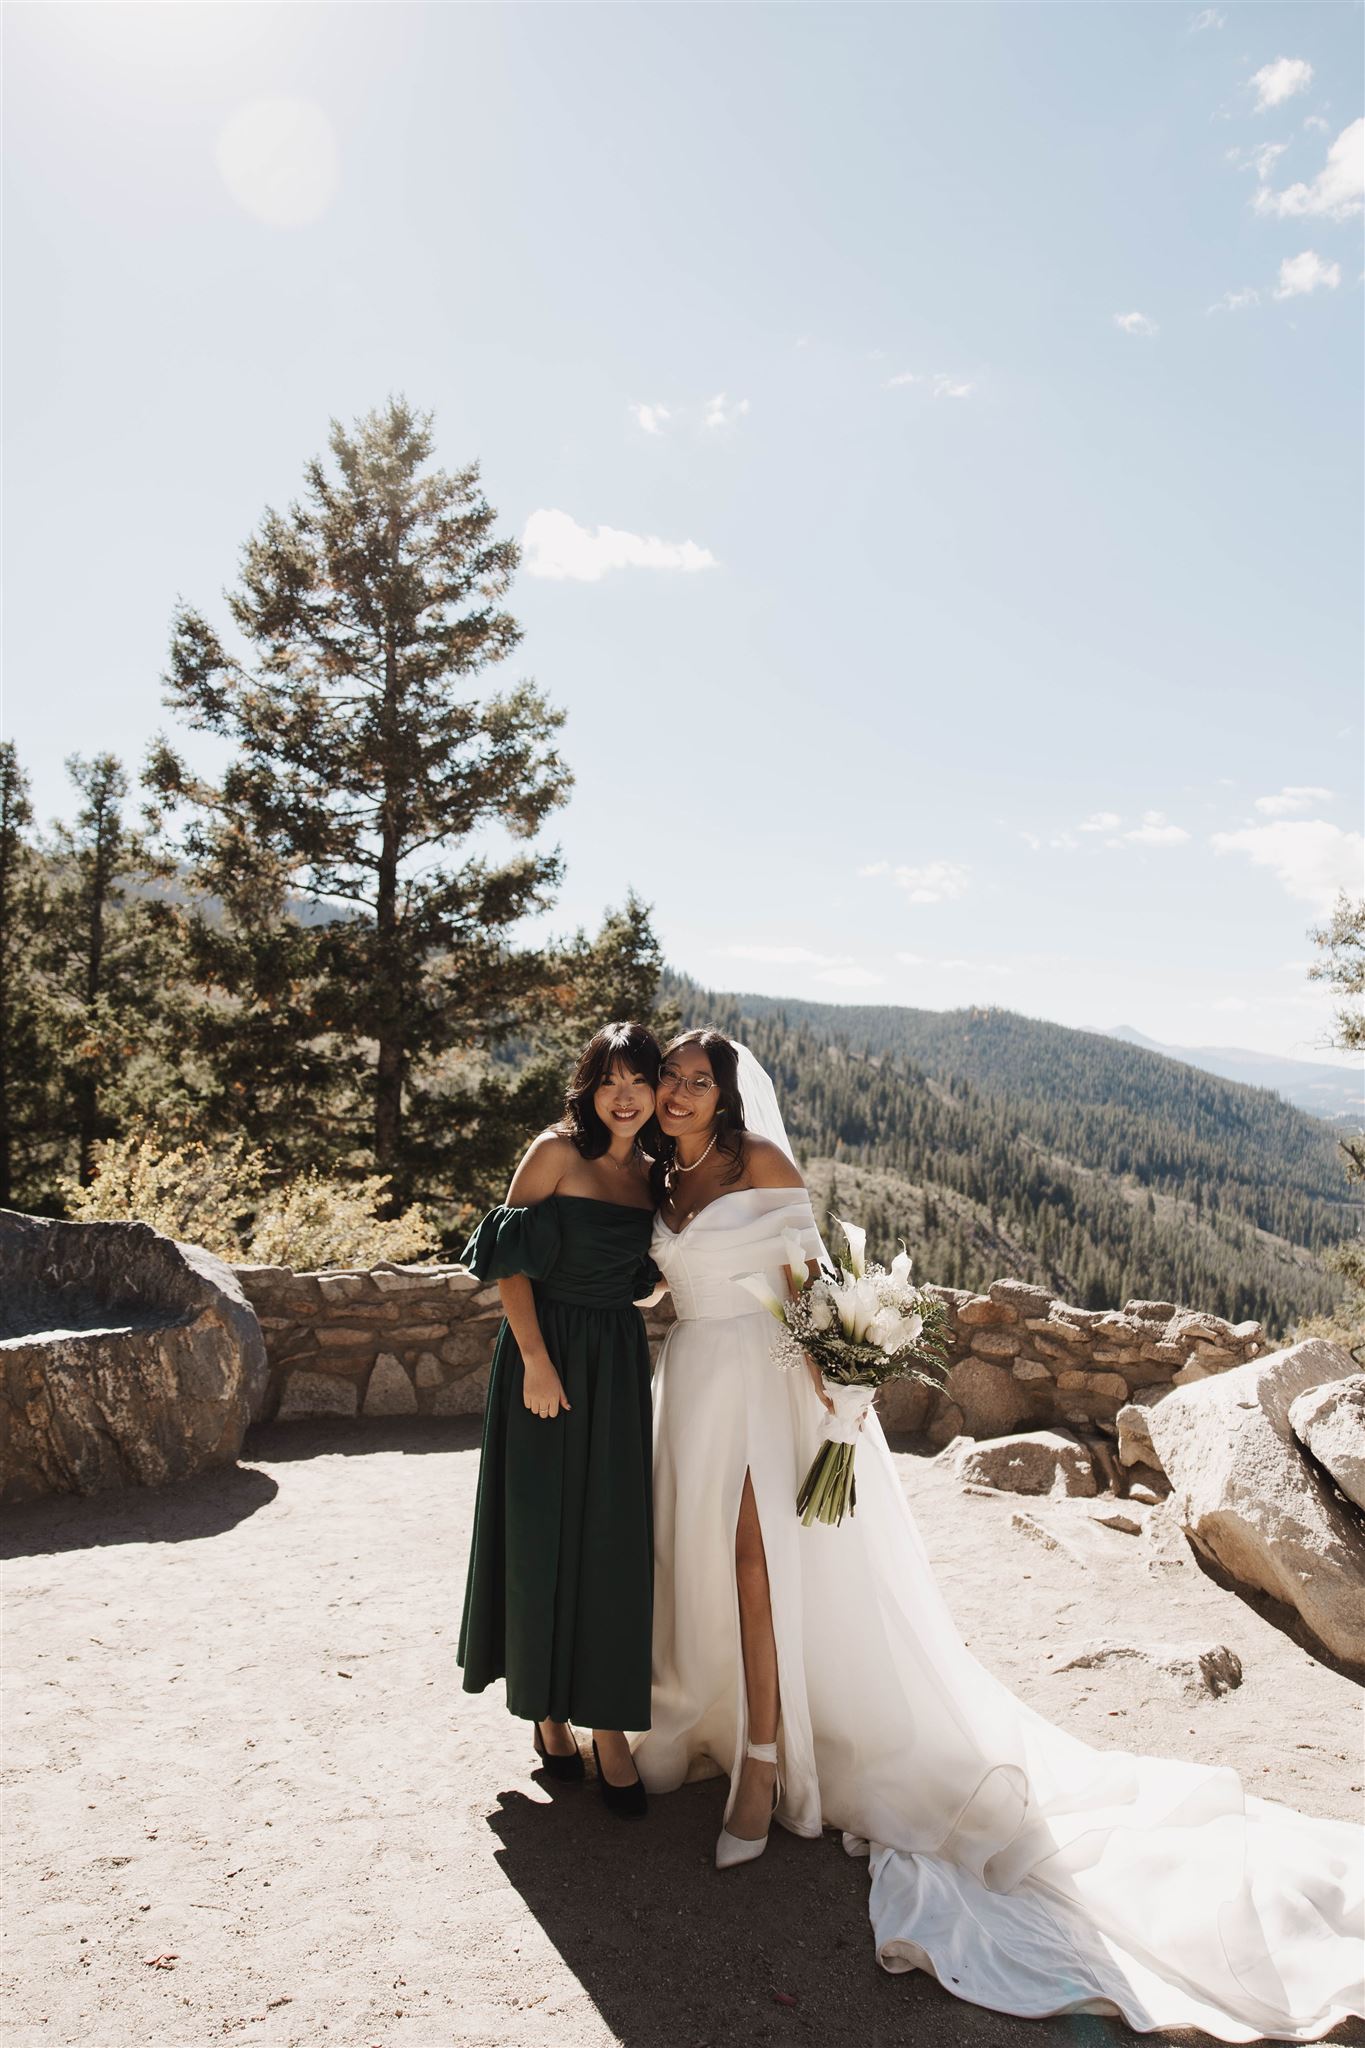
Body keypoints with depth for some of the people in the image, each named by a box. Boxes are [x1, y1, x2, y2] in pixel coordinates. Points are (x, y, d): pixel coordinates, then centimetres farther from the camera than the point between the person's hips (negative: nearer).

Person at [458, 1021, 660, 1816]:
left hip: (619, 1361, 5)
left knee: (614, 1542, 7)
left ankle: (608, 1727, 18)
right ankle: (549, 1709, 25)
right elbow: (509, 1259, -11)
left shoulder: (648, 1173, 8)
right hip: (549, 1351, -5)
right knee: (545, 1534, 5)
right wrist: (536, 1359, -16)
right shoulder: (557, 1152, -9)